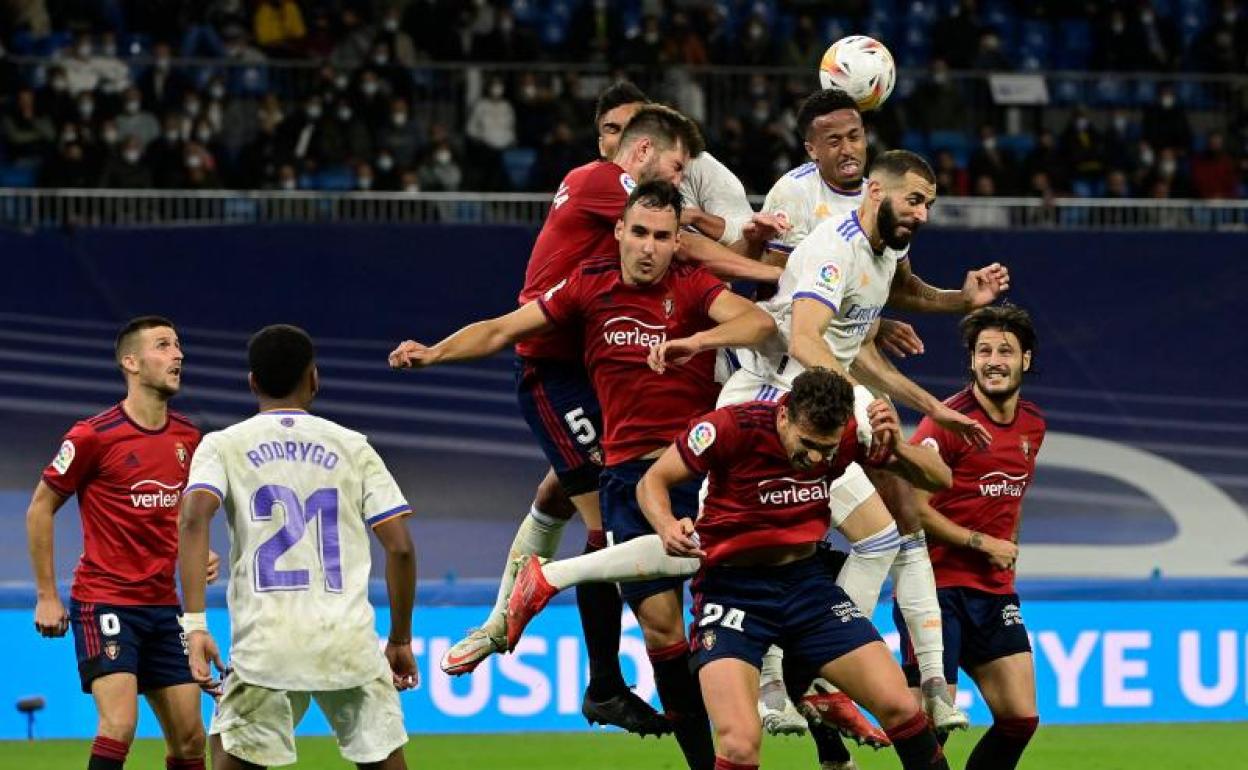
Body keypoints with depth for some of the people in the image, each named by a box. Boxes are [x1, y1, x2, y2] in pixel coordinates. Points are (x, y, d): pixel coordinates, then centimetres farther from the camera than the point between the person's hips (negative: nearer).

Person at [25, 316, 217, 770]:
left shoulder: (188, 438, 8)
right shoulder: (93, 436, -11)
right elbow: (40, 509, -2)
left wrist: (200, 554, 4)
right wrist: (46, 596, -4)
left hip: (163, 606, 6)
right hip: (104, 601, -6)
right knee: (119, 725, -21)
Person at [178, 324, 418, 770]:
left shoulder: (224, 445, 7)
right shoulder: (353, 448, 11)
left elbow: (194, 519, -11)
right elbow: (400, 547, 6)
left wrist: (195, 624, -14)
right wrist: (400, 640, 15)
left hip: (265, 645, -1)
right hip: (351, 643, 1)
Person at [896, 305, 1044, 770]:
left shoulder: (1033, 425, 9)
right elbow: (909, 507, -17)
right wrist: (982, 544, -14)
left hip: (995, 592, 7)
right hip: (937, 587, -7)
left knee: (1020, 719, 1)